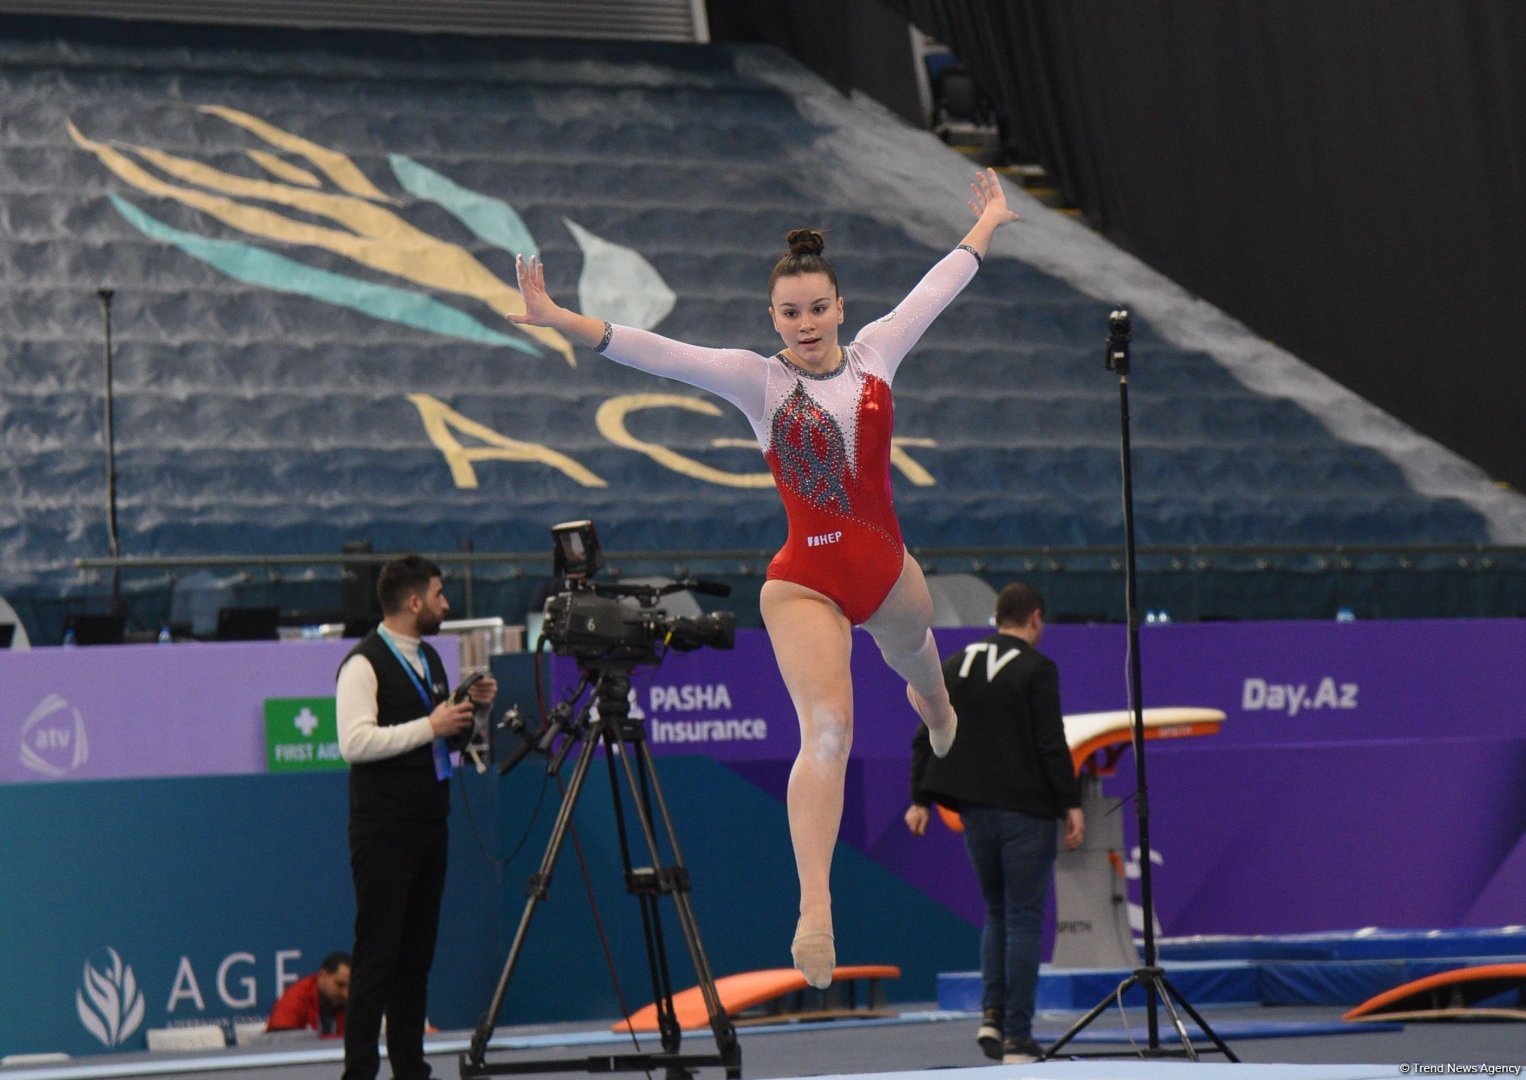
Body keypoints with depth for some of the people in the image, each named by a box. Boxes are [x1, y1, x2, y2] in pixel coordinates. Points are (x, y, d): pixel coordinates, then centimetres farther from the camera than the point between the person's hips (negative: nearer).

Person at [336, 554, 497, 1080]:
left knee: (417, 952, 8)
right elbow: (355, 742, -22)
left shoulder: (428, 658, 16)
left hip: (429, 823, 8)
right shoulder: (364, 664, -11)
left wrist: (470, 708, 7)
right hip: (383, 830, -8)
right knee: (377, 953, -8)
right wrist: (430, 726, -21)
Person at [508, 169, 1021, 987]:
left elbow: (935, 290, 16)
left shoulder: (874, 354, 0)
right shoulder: (758, 380, -10)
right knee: (826, 728, -22)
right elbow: (655, 353, -22)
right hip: (806, 582, -5)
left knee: (912, 649, 36)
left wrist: (986, 224, 31)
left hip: (887, 568, 5)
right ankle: (815, 910, -30)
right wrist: (560, 320, -34)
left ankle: (930, 699, 78)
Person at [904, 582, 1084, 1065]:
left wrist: (921, 799, 11)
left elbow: (927, 736, 9)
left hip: (975, 809, 5)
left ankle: (992, 1015, 4)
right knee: (1024, 919, -1)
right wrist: (1071, 805, -12)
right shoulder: (1036, 669, -8)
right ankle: (1017, 1038, -3)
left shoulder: (955, 666, 10)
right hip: (1025, 810, -5)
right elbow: (1051, 744, -14)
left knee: (996, 912, 19)